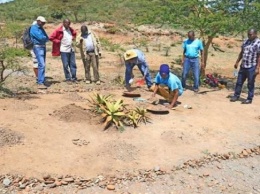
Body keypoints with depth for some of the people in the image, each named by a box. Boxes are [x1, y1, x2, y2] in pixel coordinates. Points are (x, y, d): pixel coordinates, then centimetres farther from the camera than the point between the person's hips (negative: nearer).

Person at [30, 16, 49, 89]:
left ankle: (41, 81, 16)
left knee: (42, 65, 10)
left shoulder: (41, 28, 17)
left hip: (43, 47, 9)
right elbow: (40, 37, -19)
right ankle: (40, 83, -18)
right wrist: (45, 37, 0)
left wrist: (43, 38, -8)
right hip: (38, 47, -9)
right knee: (41, 65, -17)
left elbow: (47, 38, 12)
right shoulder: (34, 28, -9)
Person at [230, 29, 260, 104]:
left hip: (252, 67, -6)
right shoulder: (246, 41, 9)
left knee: (250, 84, 4)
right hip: (243, 66, 7)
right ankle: (236, 96, 26)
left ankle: (249, 99, 15)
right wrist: (237, 62, 16)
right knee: (239, 82, 13)